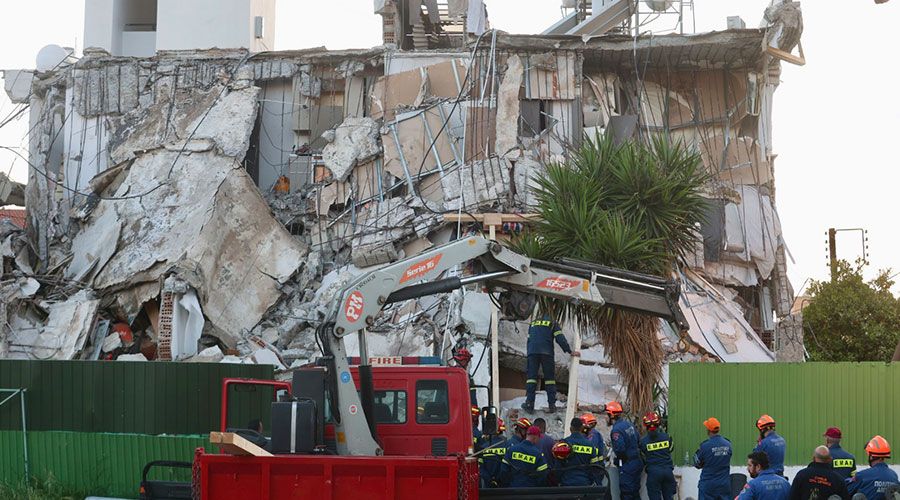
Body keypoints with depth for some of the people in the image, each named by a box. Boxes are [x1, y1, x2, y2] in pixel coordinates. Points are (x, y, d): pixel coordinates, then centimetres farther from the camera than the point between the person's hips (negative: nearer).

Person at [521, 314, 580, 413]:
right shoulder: (553, 324, 15)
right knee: (550, 377, 4)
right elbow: (560, 339, 4)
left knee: (531, 376, 0)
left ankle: (529, 403, -10)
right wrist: (570, 351, 7)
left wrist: (528, 353, 29)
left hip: (532, 352, 2)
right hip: (547, 352, -2)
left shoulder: (533, 323, 27)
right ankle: (552, 405, -1)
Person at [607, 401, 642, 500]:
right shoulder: (629, 424, 9)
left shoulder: (616, 430, -18)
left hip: (627, 465, -9)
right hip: (637, 462, 9)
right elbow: (638, 441, 17)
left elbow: (619, 449, -26)